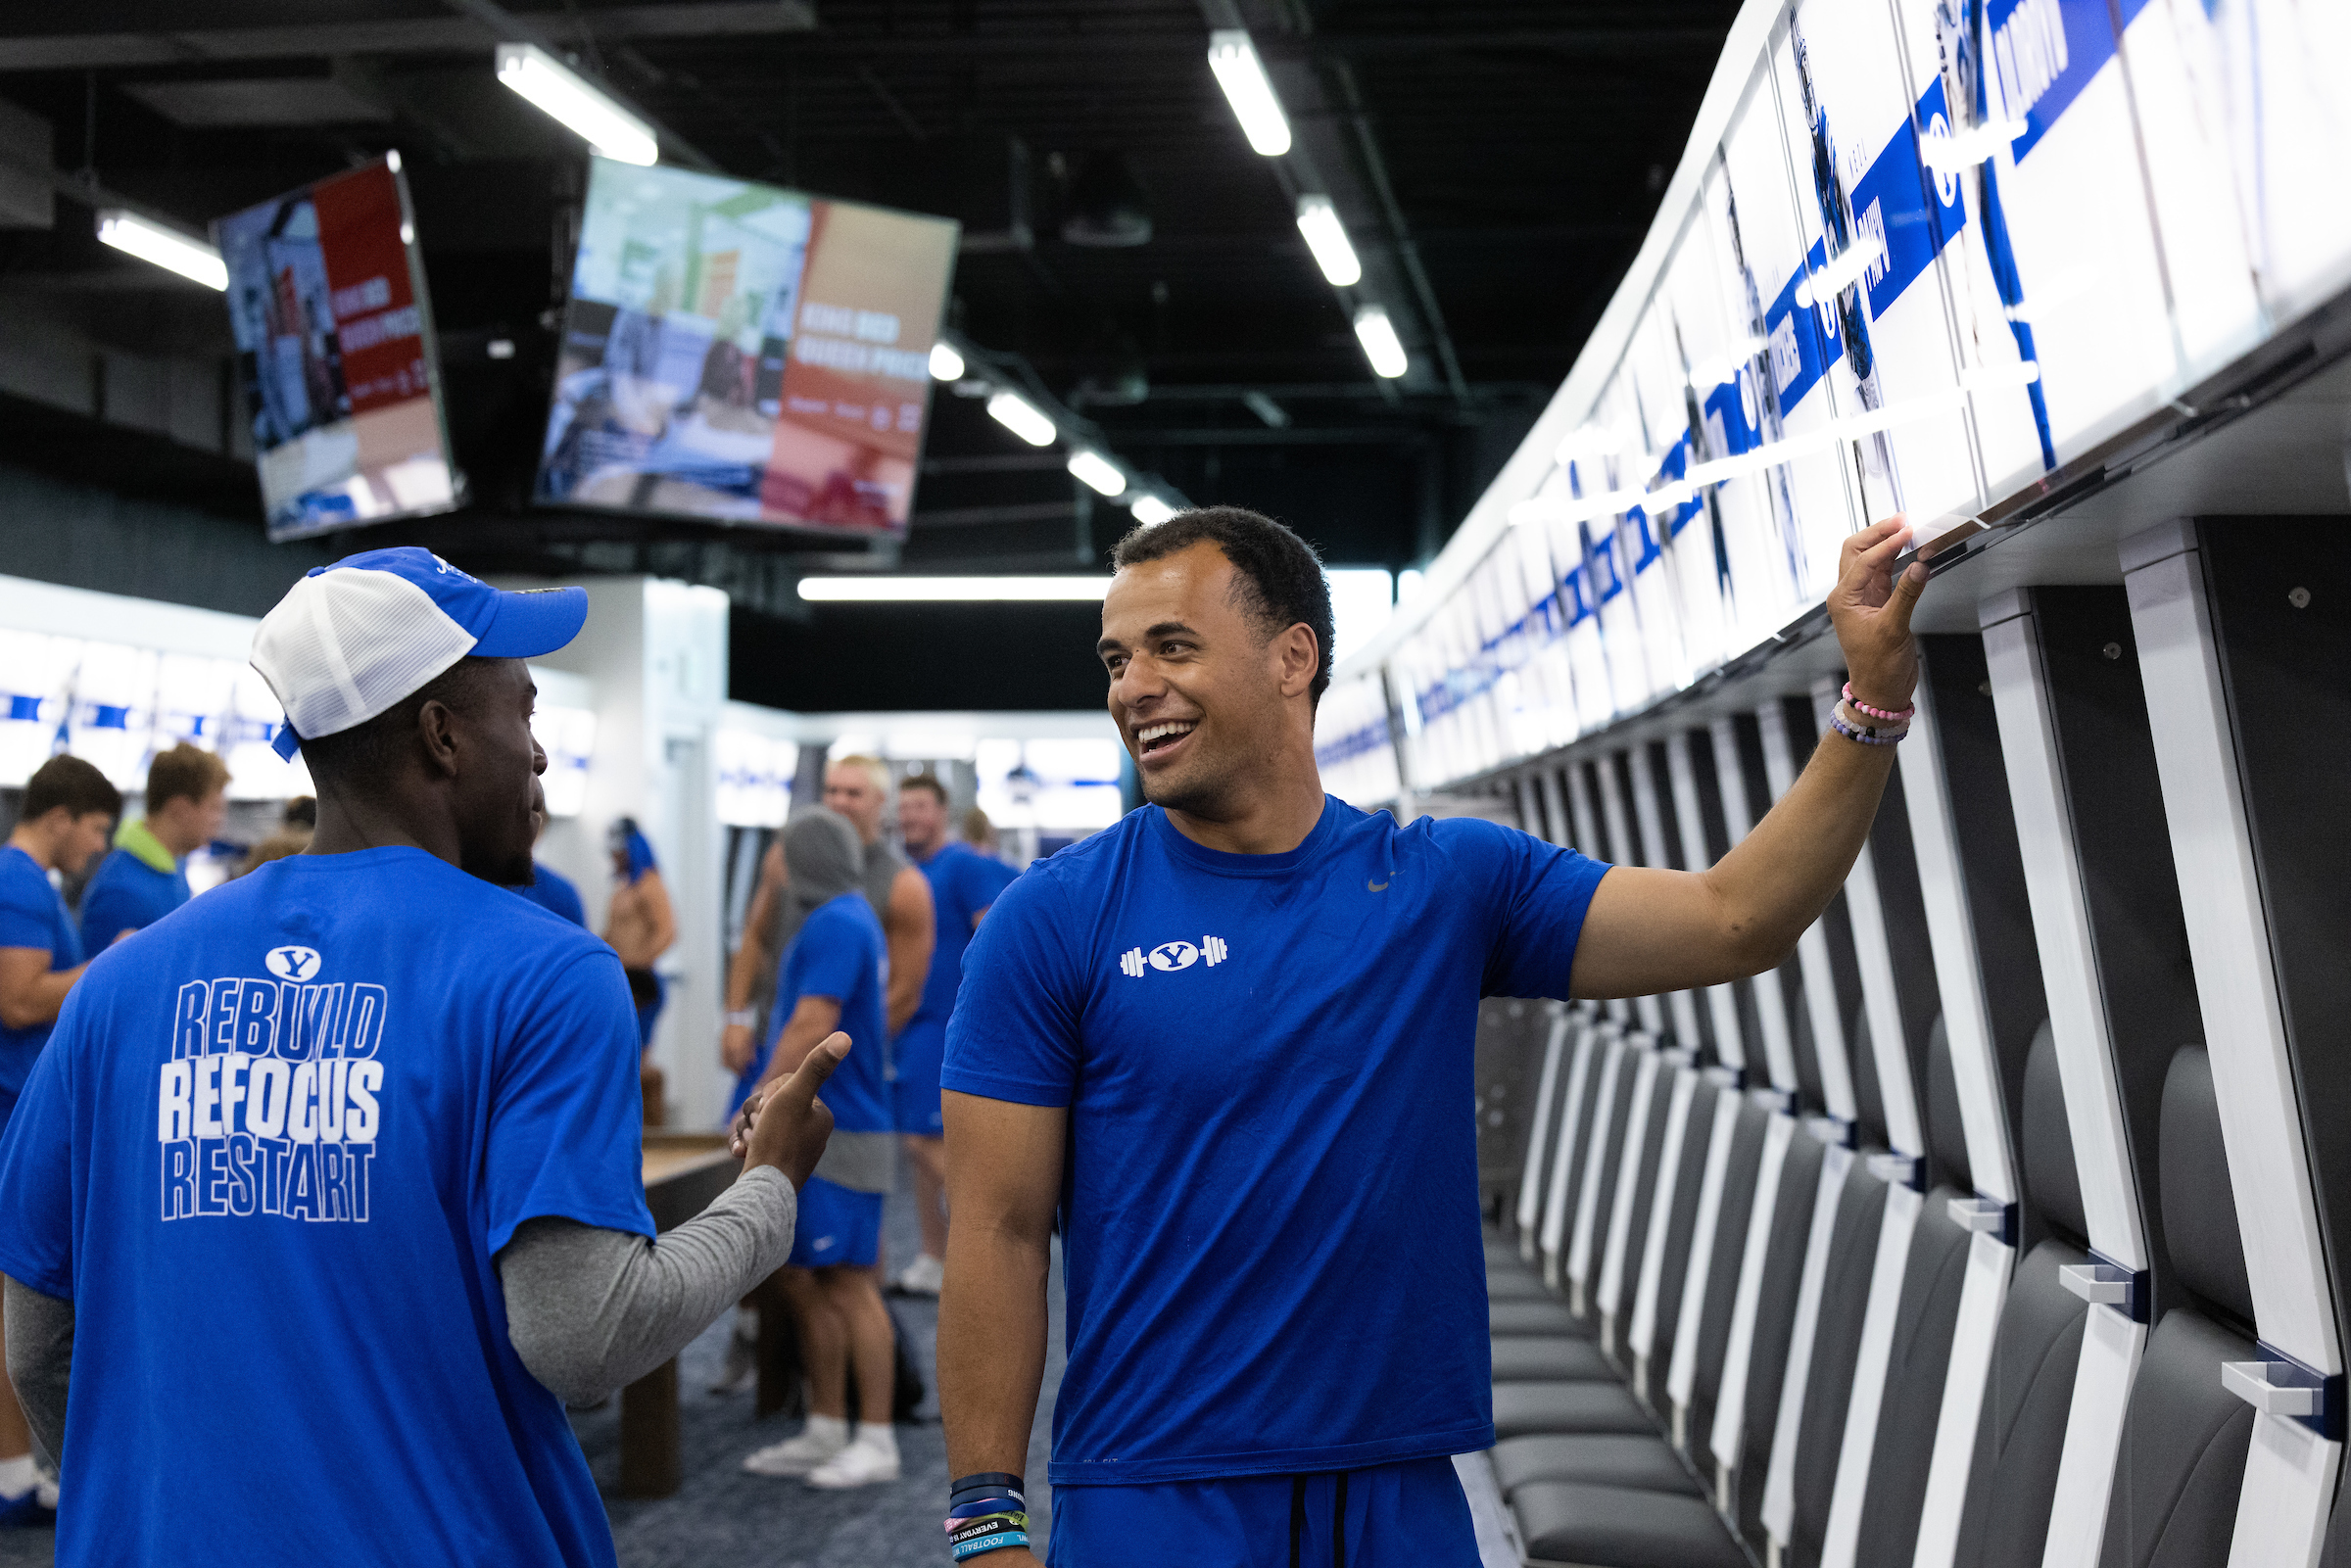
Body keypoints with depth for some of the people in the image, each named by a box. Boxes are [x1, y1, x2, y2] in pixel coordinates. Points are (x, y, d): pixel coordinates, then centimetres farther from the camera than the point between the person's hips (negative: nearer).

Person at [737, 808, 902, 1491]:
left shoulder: (836, 924, -14)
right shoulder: (849, 918, 16)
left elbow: (810, 1029, -21)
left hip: (839, 1134, -10)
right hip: (810, 1134, 10)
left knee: (848, 1283, -5)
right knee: (803, 1283, 12)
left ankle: (876, 1441, 1)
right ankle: (824, 1434, 18)